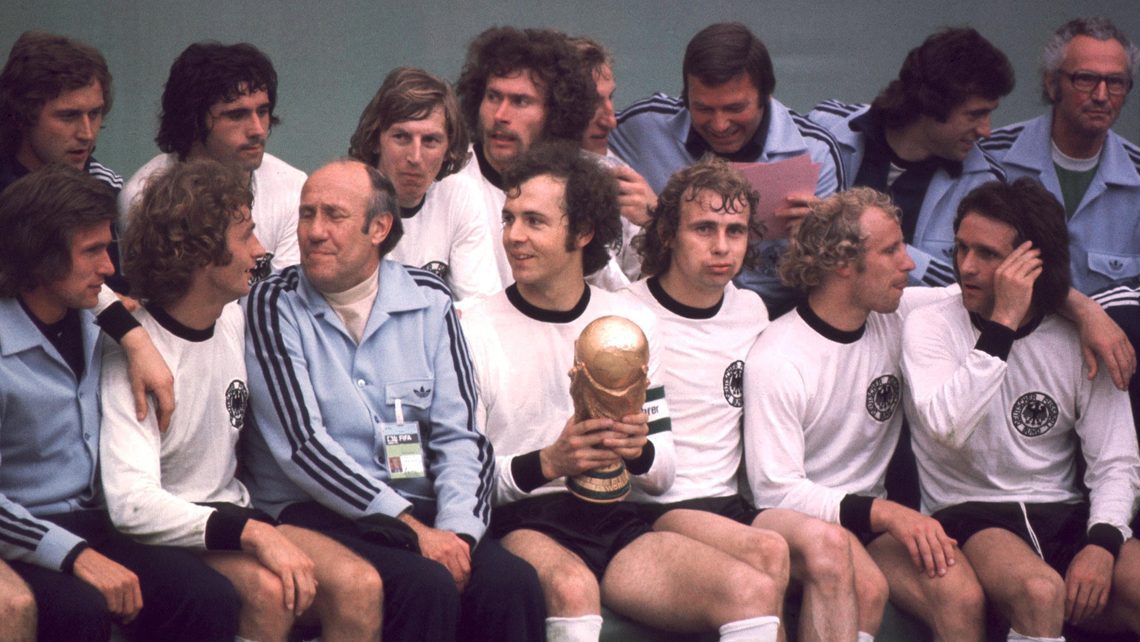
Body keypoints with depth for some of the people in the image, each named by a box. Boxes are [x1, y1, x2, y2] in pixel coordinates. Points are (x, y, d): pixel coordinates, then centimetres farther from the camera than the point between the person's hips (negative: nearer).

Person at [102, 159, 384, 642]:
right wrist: (252, 533, -32)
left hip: (236, 516, 7)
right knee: (268, 590, -34)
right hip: (166, 535, -7)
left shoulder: (237, 320, 8)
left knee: (359, 586, -19)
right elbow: (131, 503, -27)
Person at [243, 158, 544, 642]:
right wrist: (412, 528, -17)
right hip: (314, 512, -3)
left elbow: (460, 435, 6)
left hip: (419, 508, 3)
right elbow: (302, 445, -9)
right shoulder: (273, 306, 0)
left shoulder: (428, 301, 11)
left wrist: (456, 530, -14)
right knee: (427, 587, -31)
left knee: (512, 582, -26)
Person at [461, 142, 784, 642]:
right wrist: (549, 463, -21)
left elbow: (663, 474, 15)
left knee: (757, 592, -21)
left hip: (614, 524, 4)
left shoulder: (633, 323, 14)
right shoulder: (475, 331, 1)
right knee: (572, 588, -41)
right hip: (520, 525, -4)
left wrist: (637, 451, -9)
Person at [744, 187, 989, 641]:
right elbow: (775, 492, -17)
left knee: (962, 598, -27)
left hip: (874, 521, 5)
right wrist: (884, 513, -27)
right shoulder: (775, 361, -12)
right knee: (865, 587, -38)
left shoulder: (898, 317, 4)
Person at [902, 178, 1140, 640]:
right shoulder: (930, 327, 1)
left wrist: (1102, 543, -14)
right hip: (970, 515, -2)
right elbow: (948, 428, -18)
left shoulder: (1079, 341, 8)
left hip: (1065, 516, 3)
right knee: (1040, 592, -36)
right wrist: (1002, 325, -18)